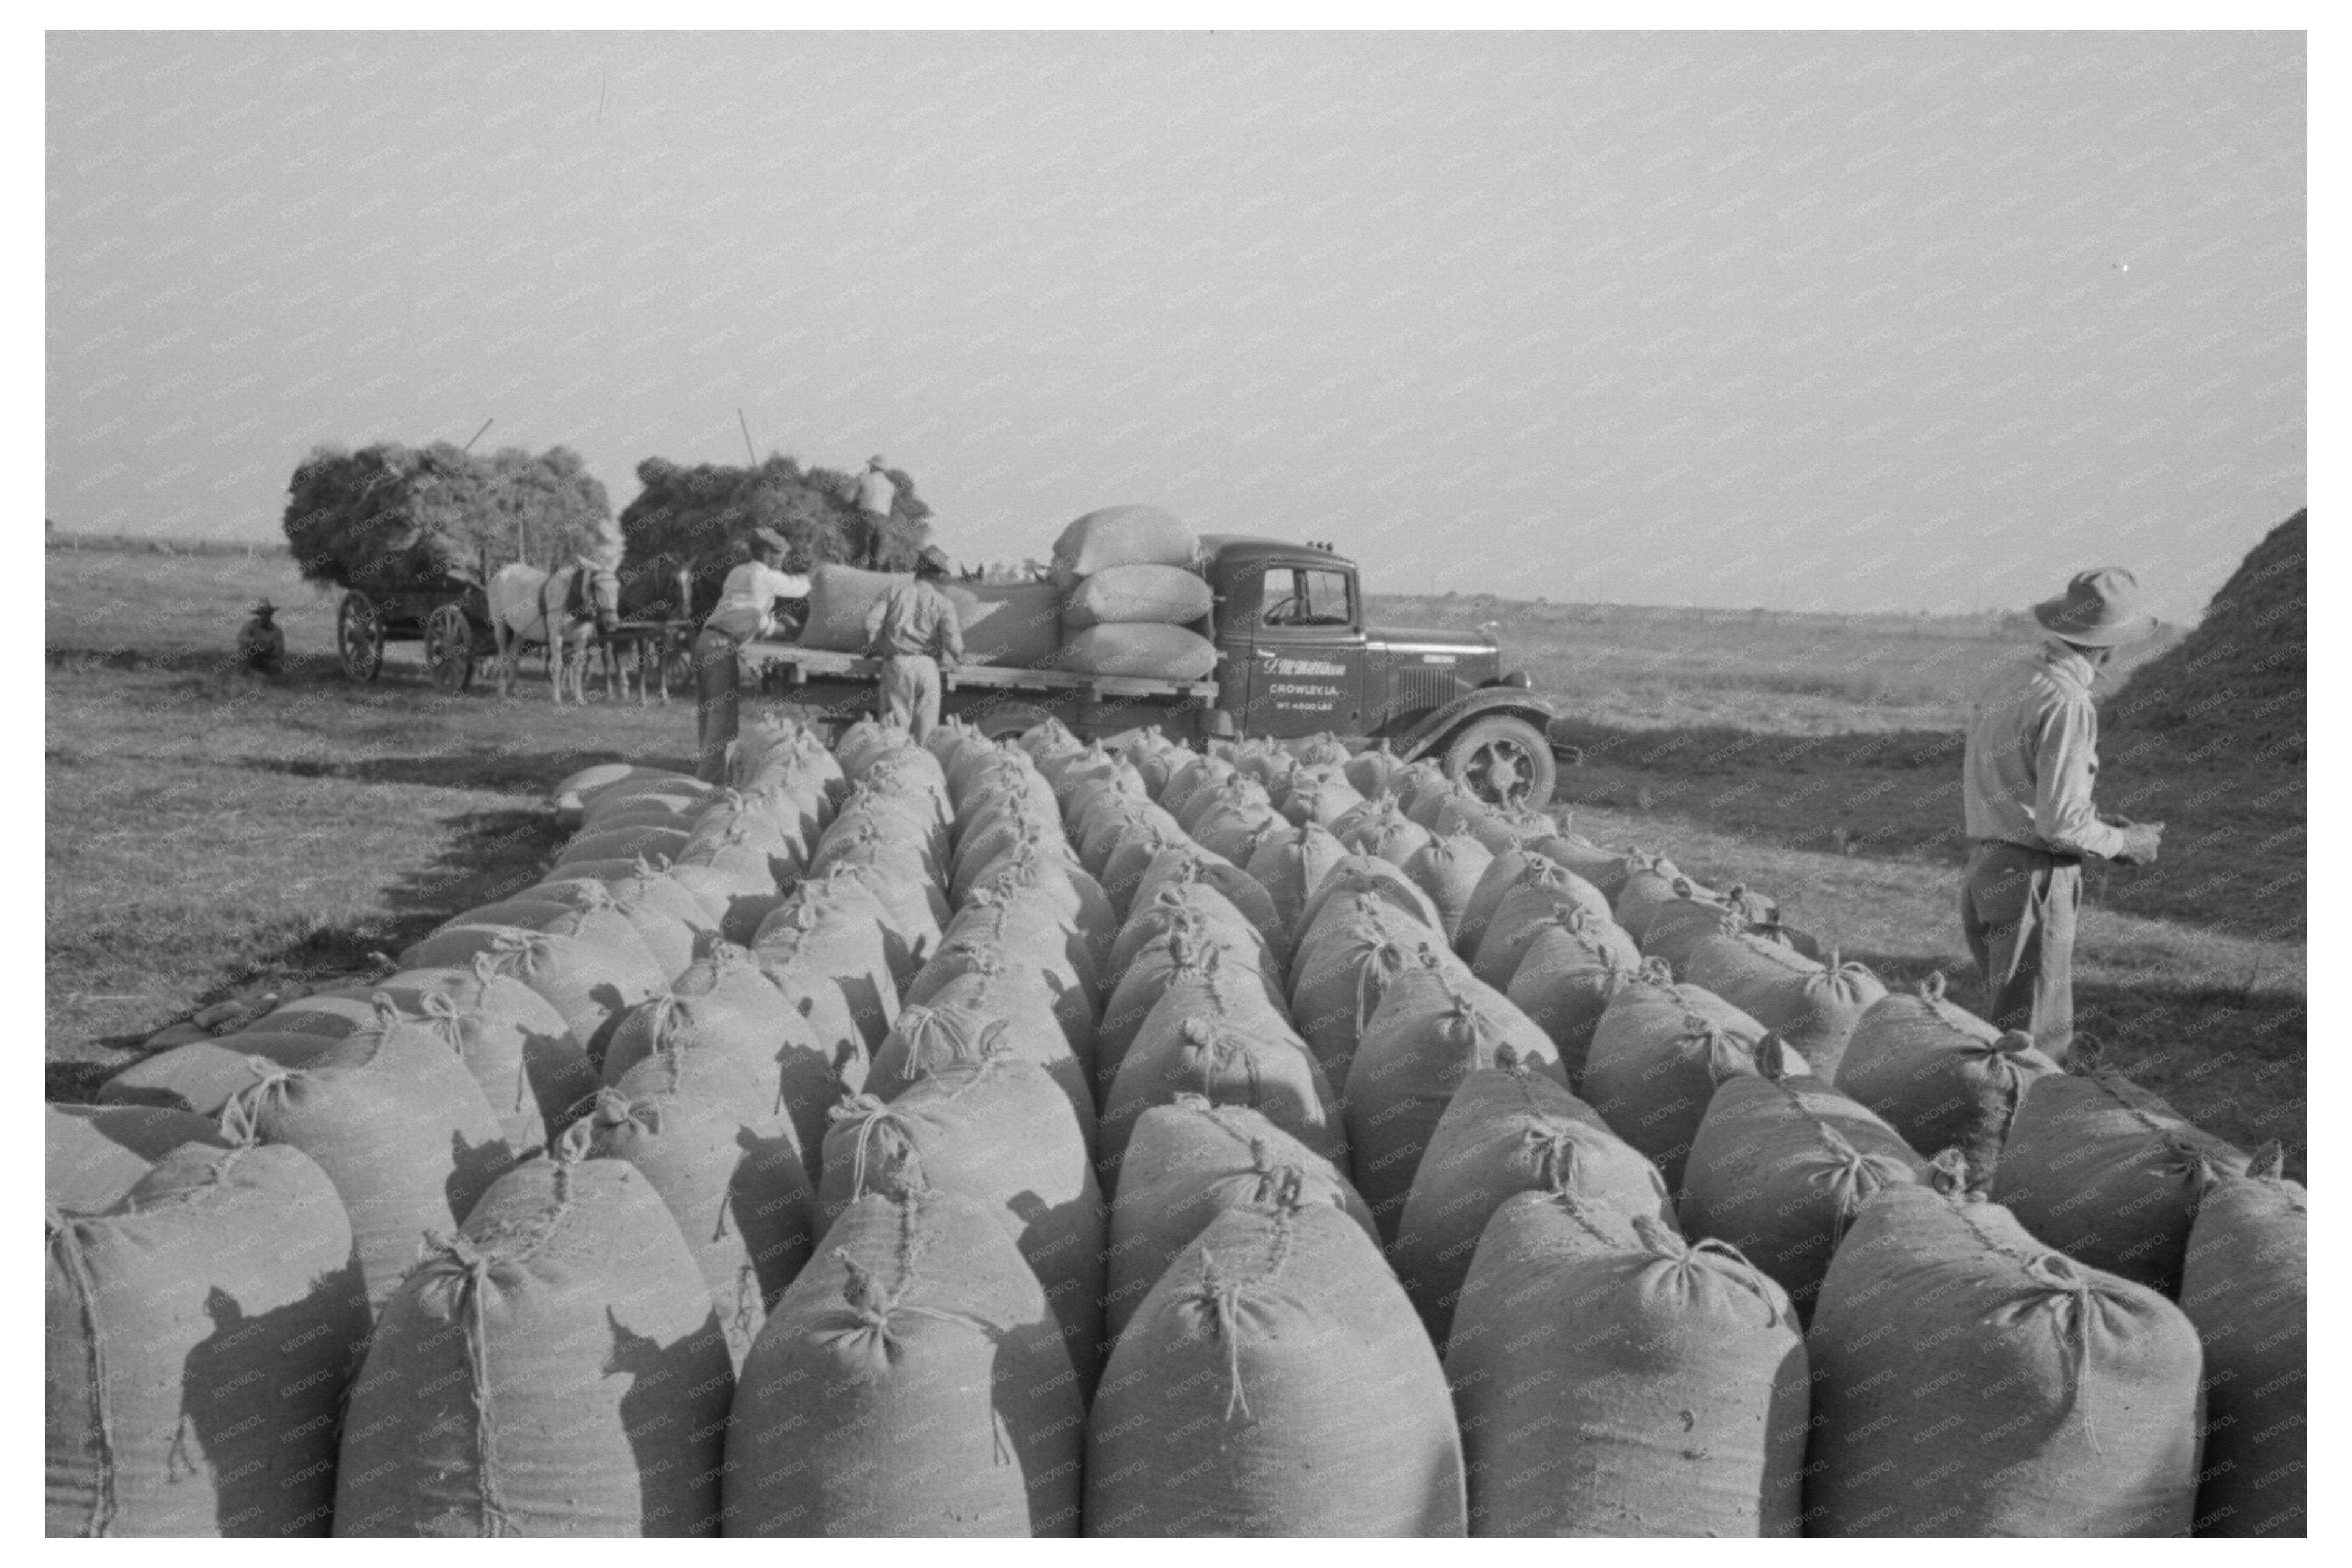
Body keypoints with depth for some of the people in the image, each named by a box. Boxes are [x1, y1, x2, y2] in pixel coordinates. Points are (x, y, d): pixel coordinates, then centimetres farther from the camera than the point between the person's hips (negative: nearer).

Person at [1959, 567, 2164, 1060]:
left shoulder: (2010, 675, 8)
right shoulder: (2067, 703, -18)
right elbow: (2060, 824, -20)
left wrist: (2101, 823, 17)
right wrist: (2123, 842, -2)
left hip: (1984, 867, 9)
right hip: (2032, 878, -9)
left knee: (2004, 1021, 18)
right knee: (2035, 1039, -3)